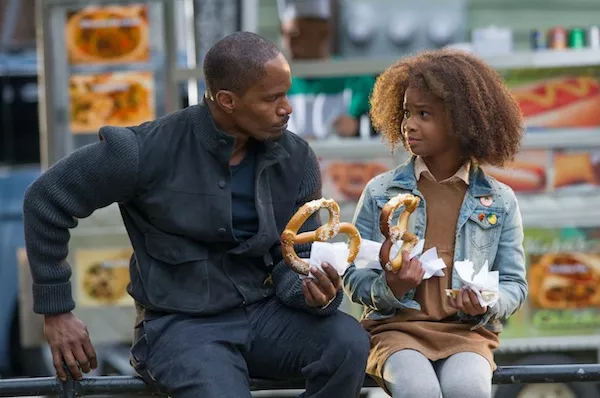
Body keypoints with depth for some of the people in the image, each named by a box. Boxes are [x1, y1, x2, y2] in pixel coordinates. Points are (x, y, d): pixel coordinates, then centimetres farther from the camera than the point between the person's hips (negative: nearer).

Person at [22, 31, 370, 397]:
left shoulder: (297, 160, 1)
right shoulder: (153, 151, -12)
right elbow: (46, 200, -3)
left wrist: (314, 293, -18)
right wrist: (57, 311, -2)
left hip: (263, 313, 5)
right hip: (184, 325, -5)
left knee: (349, 341, -25)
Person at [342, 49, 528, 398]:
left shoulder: (499, 201, 7)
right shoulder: (380, 193, 6)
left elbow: (514, 283, 12)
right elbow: (355, 276, 6)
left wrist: (488, 305, -10)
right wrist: (389, 288, -15)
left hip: (468, 331, 0)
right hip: (397, 327, 0)